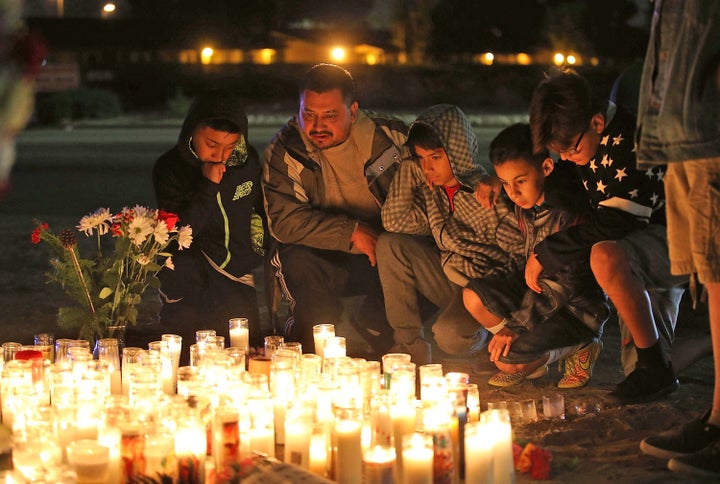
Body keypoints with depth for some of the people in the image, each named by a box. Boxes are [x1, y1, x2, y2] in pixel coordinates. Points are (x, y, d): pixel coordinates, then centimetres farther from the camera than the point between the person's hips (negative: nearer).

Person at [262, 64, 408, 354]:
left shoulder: (389, 136, -4)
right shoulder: (284, 151, -8)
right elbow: (283, 219, -19)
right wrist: (351, 232, -25)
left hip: (386, 256, 2)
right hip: (326, 259, -2)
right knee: (297, 262, -33)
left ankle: (367, 330, 2)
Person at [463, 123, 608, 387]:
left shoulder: (569, 214, -25)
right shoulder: (526, 204, 0)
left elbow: (564, 284, -25)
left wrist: (515, 327, -23)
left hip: (576, 308, -8)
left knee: (506, 362, -21)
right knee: (474, 296, -11)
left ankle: (579, 349, 2)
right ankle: (532, 361, 4)